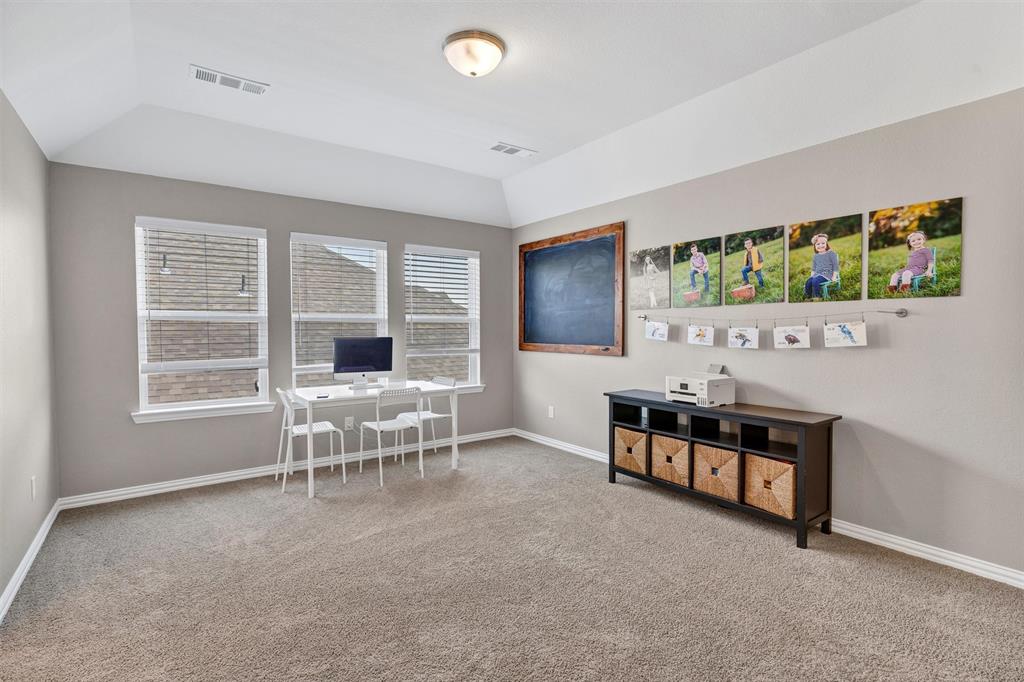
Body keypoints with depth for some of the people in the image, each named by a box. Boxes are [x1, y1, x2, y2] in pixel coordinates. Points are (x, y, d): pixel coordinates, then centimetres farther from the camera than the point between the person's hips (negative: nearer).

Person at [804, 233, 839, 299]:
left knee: (815, 281, -34)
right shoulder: (815, 256, 17)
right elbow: (813, 268, 25)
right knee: (808, 282, -23)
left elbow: (835, 265, -1)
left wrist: (834, 277, -9)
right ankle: (807, 297, -17)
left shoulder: (831, 254, 1)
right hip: (817, 274, 6)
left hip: (827, 274, -6)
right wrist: (812, 276, 10)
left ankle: (816, 297, -28)